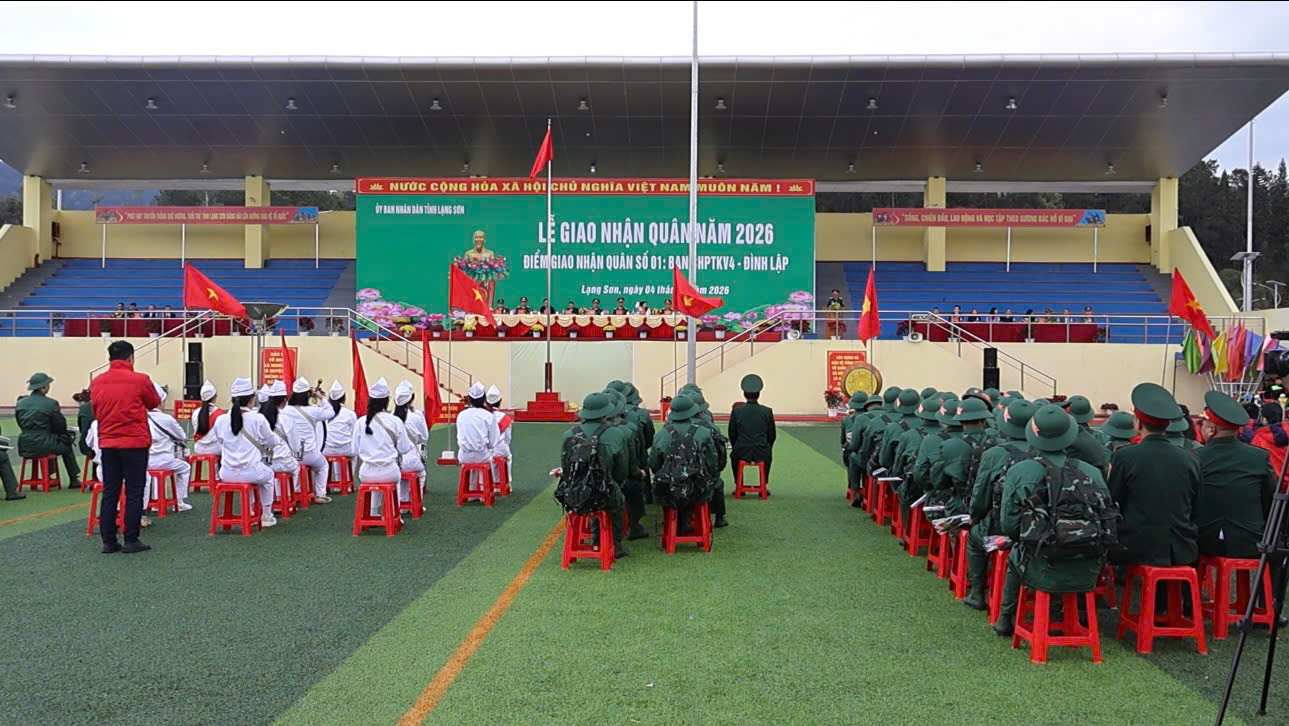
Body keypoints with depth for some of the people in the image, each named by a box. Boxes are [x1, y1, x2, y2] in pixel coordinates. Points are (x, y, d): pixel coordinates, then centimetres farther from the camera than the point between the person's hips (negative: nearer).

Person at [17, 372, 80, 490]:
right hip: (43, 446, -5)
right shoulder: (51, 403, -12)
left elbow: (21, 425, 14)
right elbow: (61, 427, -4)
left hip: (24, 447, 6)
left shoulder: (20, 403, 4)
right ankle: (74, 480, 26)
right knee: (66, 447, 24)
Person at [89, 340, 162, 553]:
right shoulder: (140, 380, -9)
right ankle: (131, 541, 3)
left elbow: (95, 411, 15)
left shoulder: (96, 382, 3)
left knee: (109, 493, 9)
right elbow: (154, 403, 8)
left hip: (107, 443, 4)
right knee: (134, 493, 2)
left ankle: (108, 541, 11)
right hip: (135, 442, -4)